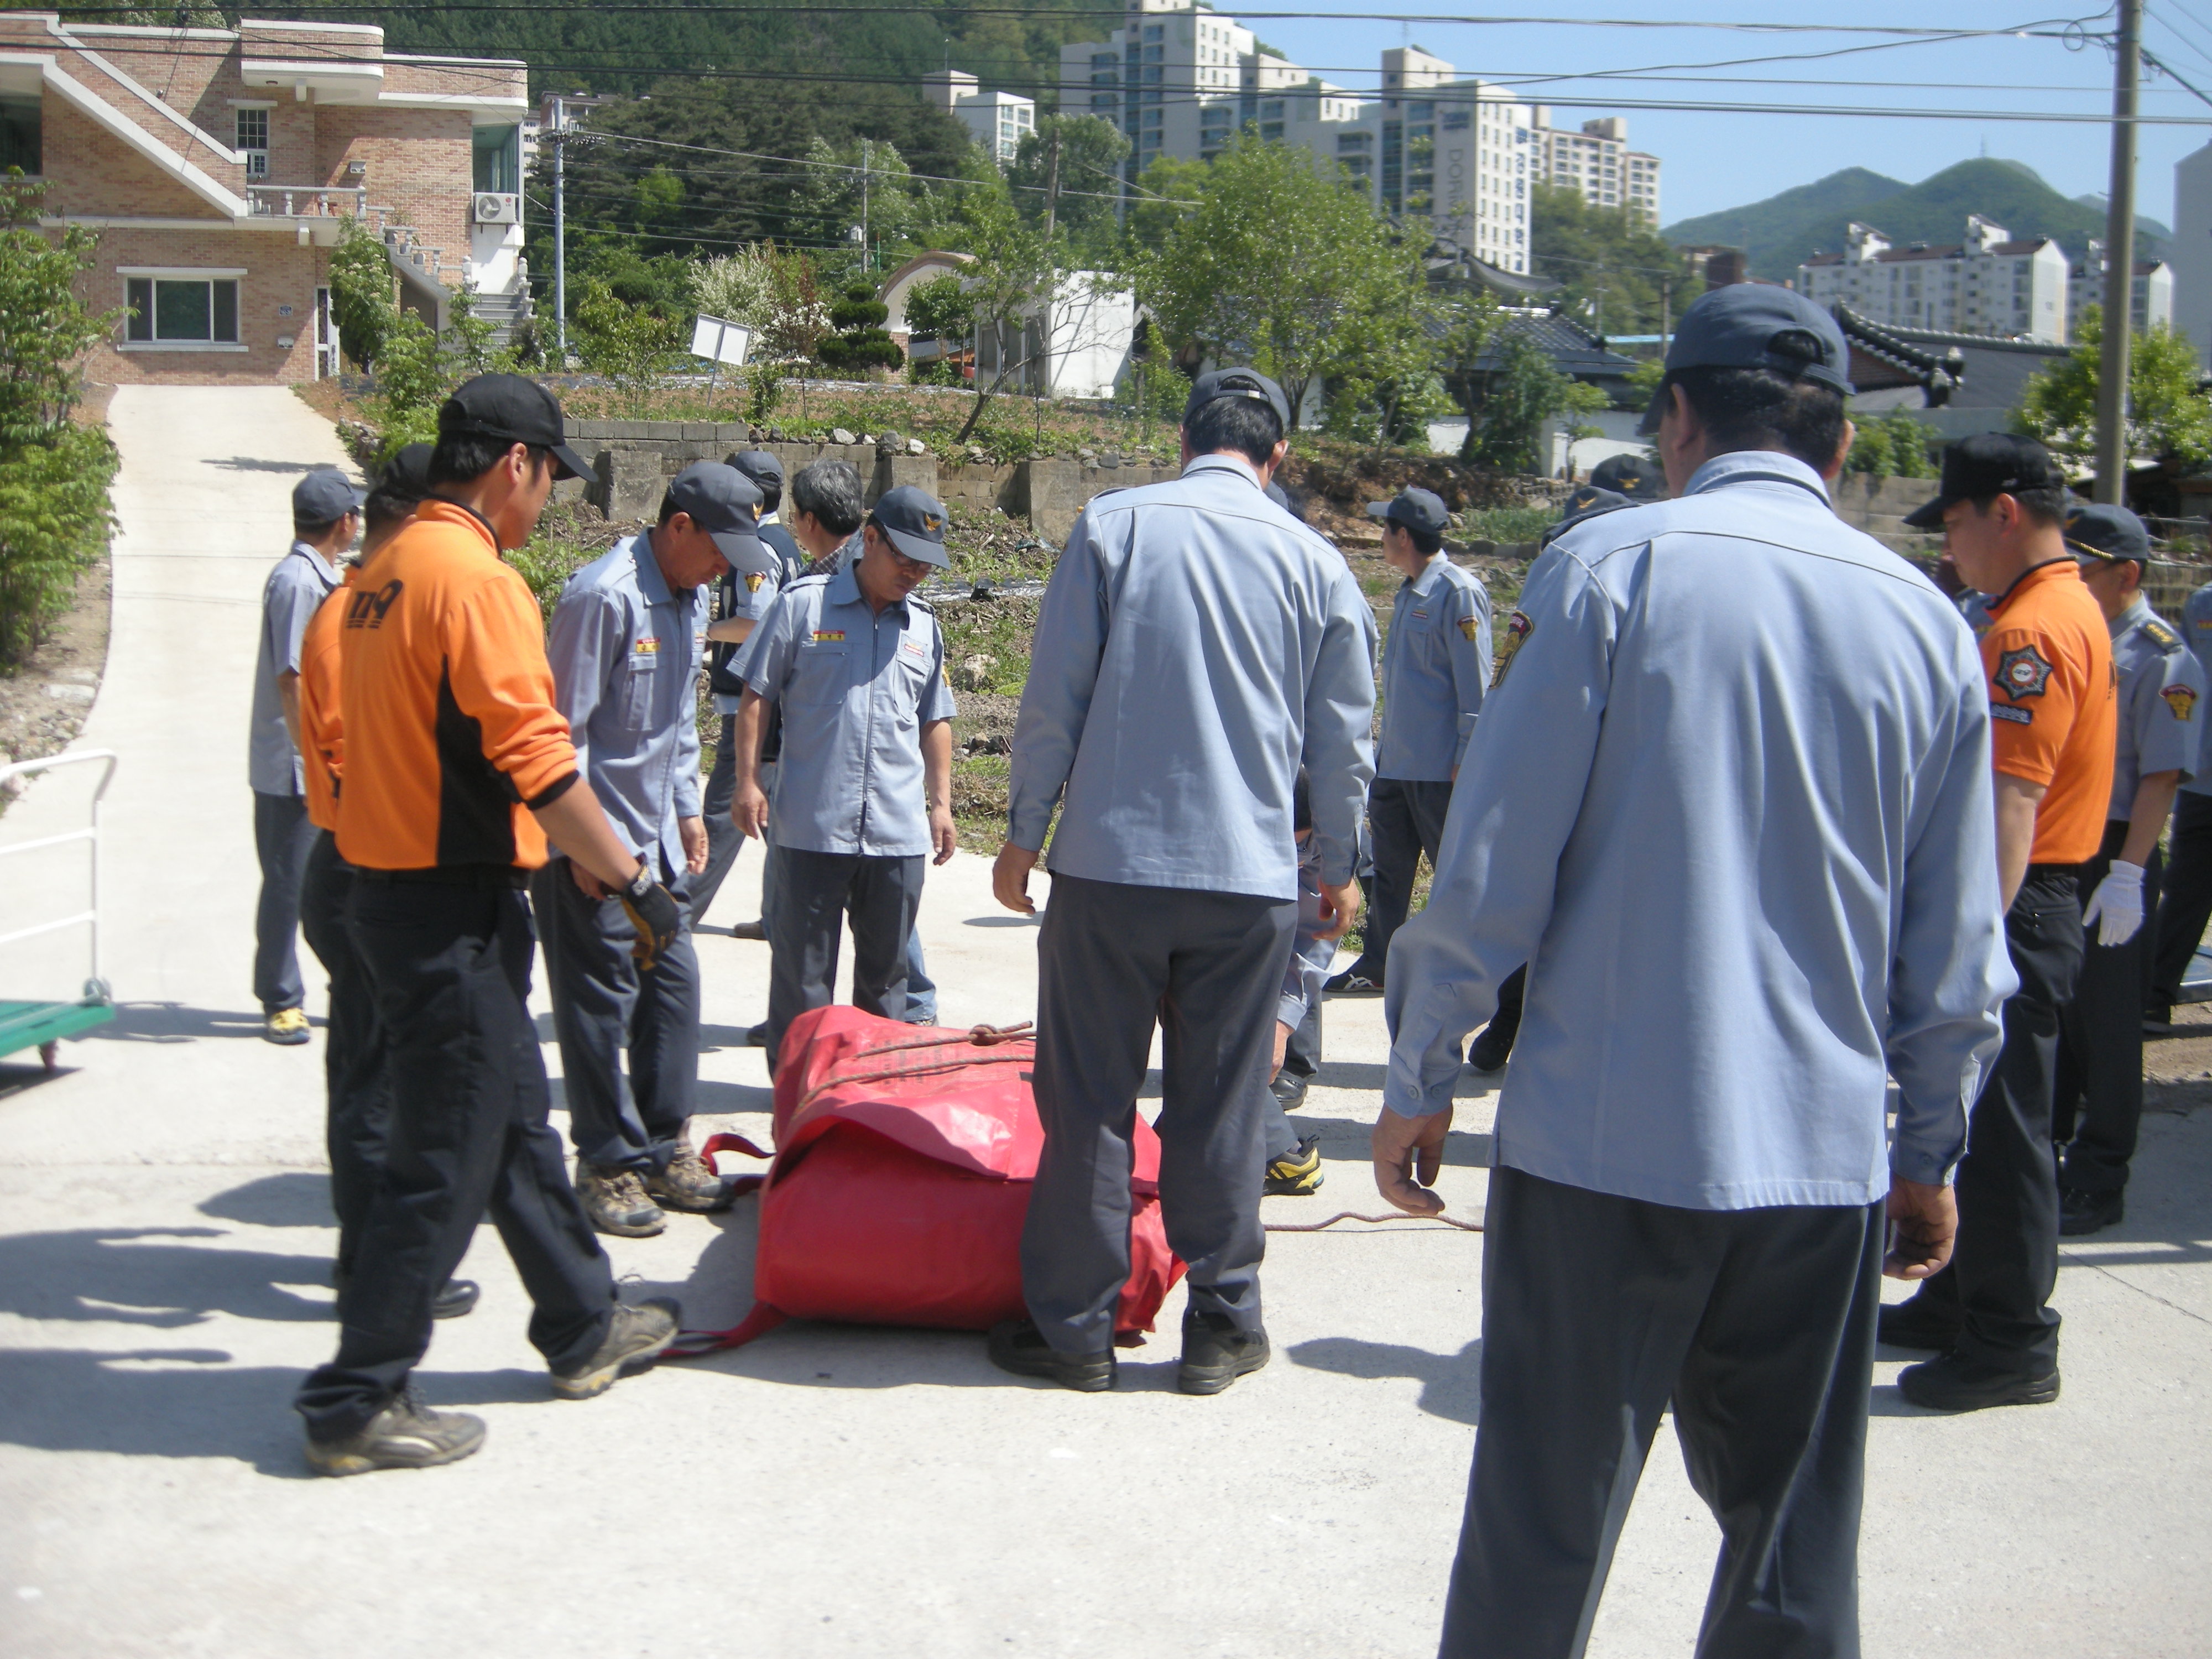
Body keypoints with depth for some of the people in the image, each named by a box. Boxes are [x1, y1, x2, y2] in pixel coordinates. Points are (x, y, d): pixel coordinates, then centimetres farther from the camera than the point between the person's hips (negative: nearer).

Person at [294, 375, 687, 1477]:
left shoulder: (389, 571, 13)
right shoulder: (476, 578, -17)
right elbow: (537, 765, -21)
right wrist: (636, 883, -14)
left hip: (394, 884, 10)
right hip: (454, 911, -10)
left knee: (517, 1125, 20)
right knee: (446, 1161, -1)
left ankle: (582, 1331, 33)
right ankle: (357, 1405, 7)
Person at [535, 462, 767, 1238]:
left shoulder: (686, 598, 11)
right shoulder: (605, 596, -19)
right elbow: (563, 730, -18)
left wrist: (689, 809, 18)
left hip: (655, 835, 9)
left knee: (674, 985, 11)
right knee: (602, 1000, -2)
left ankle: (664, 1150, 21)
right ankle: (609, 1165, 9)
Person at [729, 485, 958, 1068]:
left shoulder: (924, 626, 12)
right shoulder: (804, 604, -1)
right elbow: (756, 696, 1)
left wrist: (941, 802, 15)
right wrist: (748, 782, -4)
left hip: (899, 830, 4)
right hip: (812, 824, -4)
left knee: (885, 967, 12)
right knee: (803, 968, 4)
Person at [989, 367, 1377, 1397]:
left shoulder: (1112, 526, 0)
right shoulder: (1315, 562, 5)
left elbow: (1052, 699, -2)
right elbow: (1341, 739, 10)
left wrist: (1026, 833, 7)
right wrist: (1339, 867, 22)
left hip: (1110, 861, -1)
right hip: (1251, 877, 2)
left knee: (1088, 1104, 6)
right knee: (1221, 1111, 9)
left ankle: (1073, 1327, 12)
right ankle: (1223, 1328, 16)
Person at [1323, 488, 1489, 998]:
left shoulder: (1458, 592, -13)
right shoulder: (1409, 593, 14)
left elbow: (1474, 683, -15)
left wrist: (1467, 756, -17)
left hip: (1438, 766, -9)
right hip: (1394, 761, 9)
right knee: (1389, 870, 12)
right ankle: (1377, 966, 19)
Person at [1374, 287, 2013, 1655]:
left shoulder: (1611, 565, -5)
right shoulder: (1928, 621, 6)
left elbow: (1493, 865, -8)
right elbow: (1957, 957, 9)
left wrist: (1421, 1077, 2)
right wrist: (1931, 1154, 20)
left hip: (1604, 1141, -3)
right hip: (1823, 1156, 4)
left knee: (1542, 1540, 6)